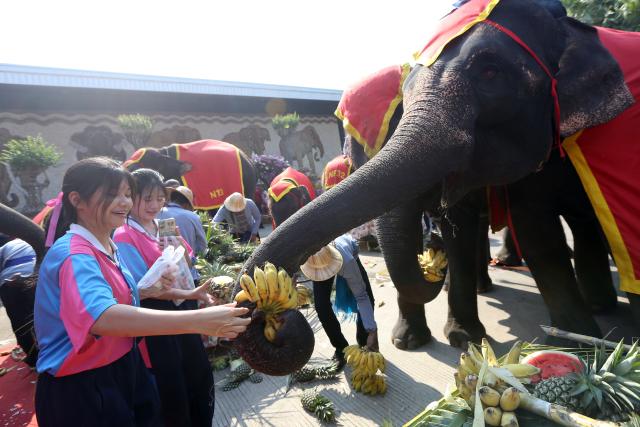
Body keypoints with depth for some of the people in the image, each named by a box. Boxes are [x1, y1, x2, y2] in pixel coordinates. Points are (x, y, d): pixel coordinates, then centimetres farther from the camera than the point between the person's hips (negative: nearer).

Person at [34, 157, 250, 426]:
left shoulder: (109, 247, 5)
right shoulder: (74, 254, -25)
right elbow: (102, 317, -44)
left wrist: (146, 291, -2)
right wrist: (199, 321, -51)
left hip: (123, 371, 8)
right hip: (81, 388, -8)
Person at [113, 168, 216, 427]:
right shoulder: (124, 237, -13)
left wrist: (181, 254, -11)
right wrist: (188, 294, -30)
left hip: (183, 312, 6)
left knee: (202, 380, 18)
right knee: (172, 391, 10)